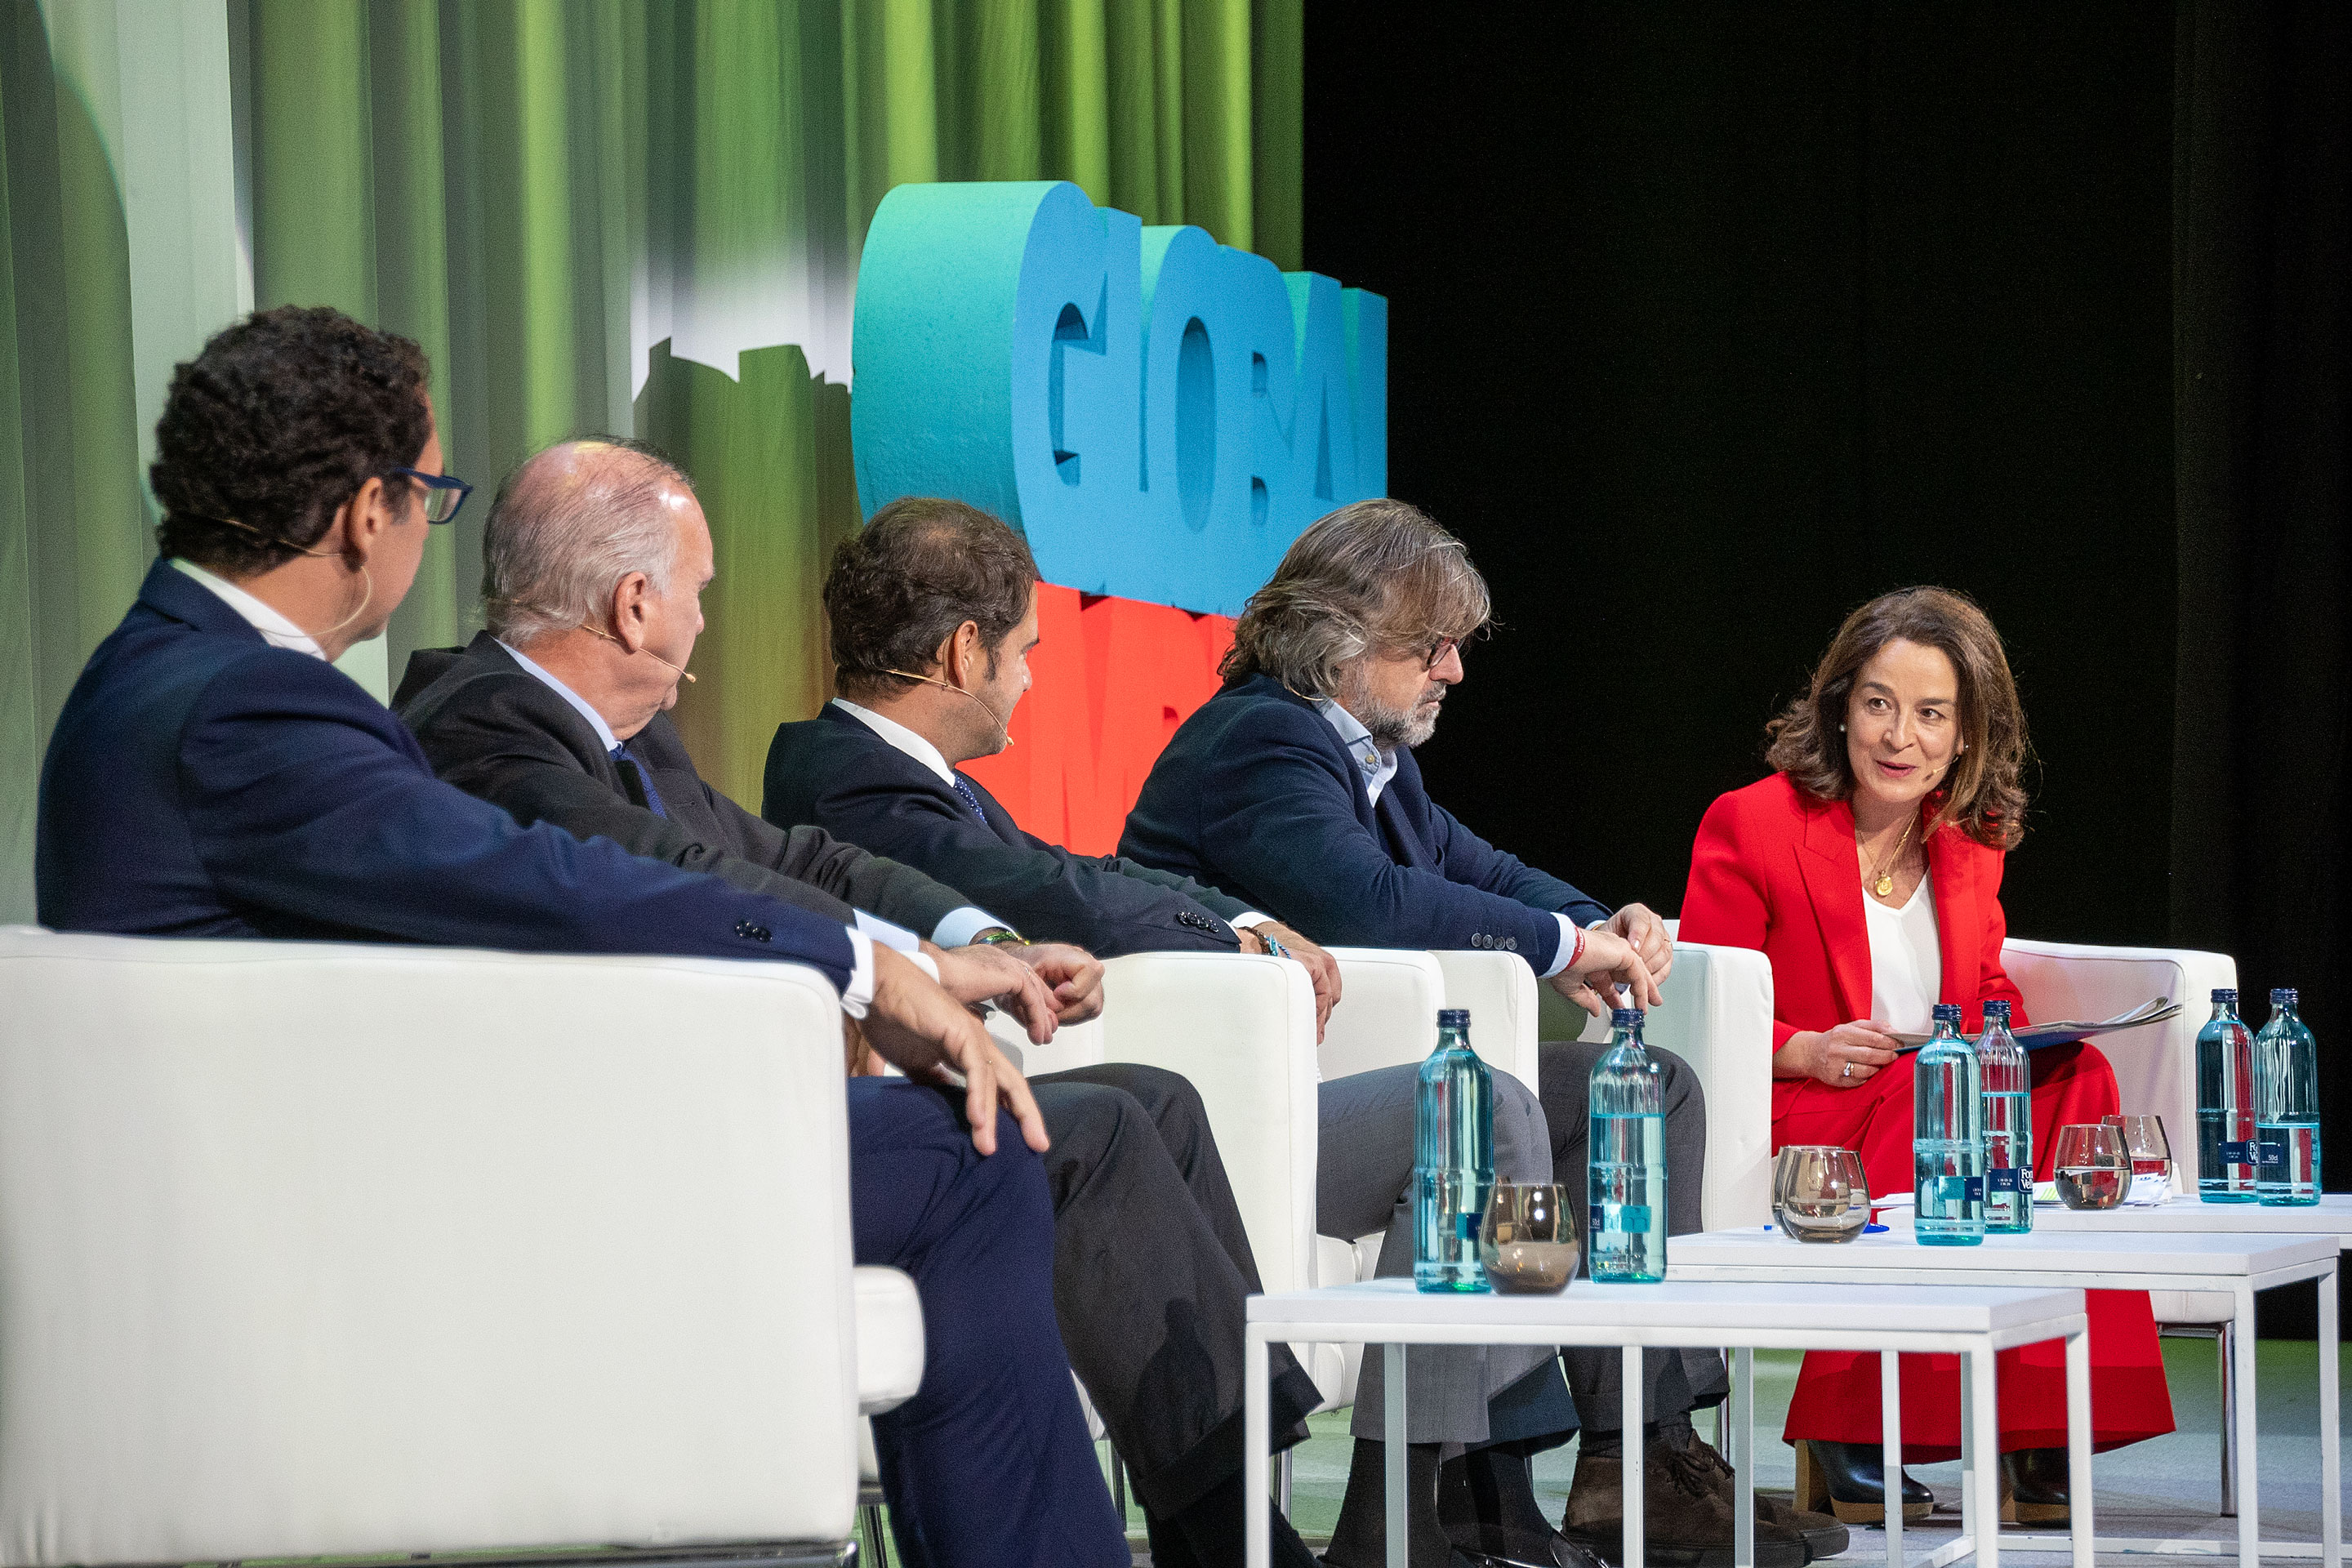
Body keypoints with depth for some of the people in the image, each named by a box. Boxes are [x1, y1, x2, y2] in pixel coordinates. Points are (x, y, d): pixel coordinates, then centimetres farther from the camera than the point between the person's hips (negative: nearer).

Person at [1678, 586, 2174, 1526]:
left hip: (1953, 1098, 5)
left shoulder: (1973, 845, 13)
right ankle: (1846, 1448, -30)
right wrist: (1804, 1052, -20)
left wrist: (2016, 1031, -1)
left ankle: (2035, 1436, -27)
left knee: (2072, 1075, -25)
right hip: (1793, 1123, -5)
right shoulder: (1749, 825, -2)